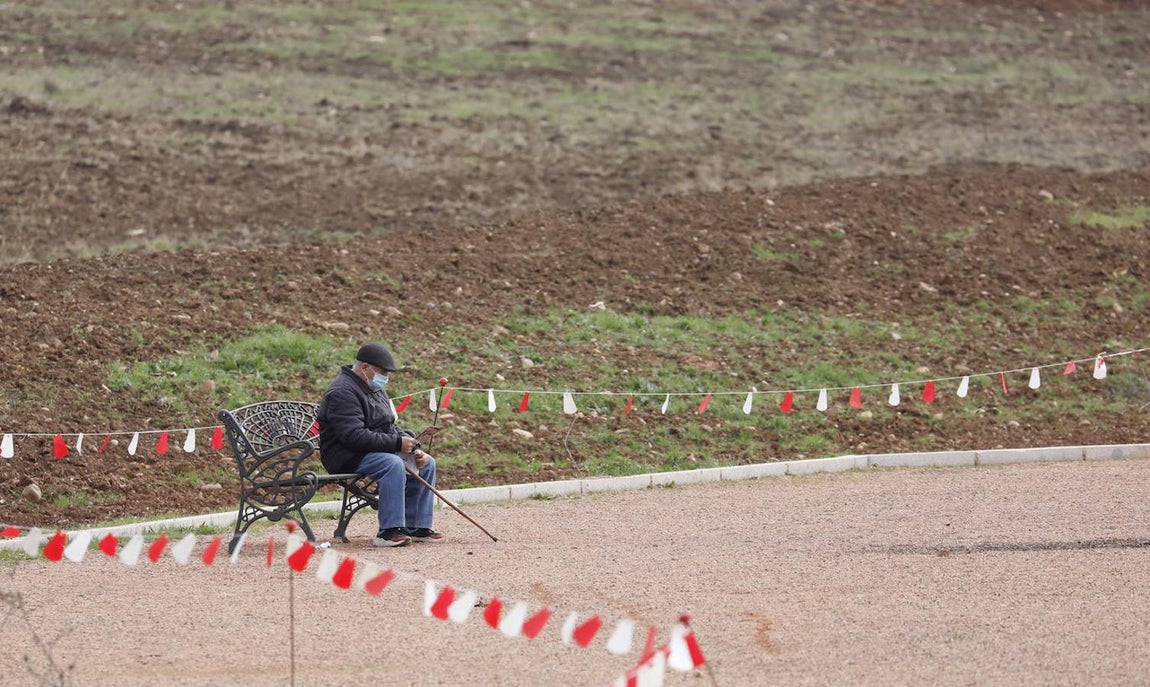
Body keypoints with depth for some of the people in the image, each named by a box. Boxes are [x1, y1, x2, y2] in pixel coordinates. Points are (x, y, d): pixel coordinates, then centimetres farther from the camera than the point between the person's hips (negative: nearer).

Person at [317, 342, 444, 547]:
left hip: (379, 450, 10)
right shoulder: (342, 392, -17)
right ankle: (389, 531, -36)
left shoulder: (376, 390, 17)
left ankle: (416, 526, 3)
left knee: (426, 463, 4)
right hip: (347, 456, -10)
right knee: (393, 464, -34)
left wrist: (414, 449, -1)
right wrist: (397, 443, -26)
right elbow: (355, 436, -27)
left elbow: (392, 428, 19)